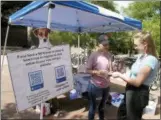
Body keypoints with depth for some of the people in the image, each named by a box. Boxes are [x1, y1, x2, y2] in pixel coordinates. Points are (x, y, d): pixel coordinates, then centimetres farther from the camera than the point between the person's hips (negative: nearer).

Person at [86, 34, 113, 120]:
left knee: (102, 107, 25)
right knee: (93, 107, 11)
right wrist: (97, 72, -26)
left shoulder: (109, 55, 2)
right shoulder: (94, 55, -13)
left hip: (106, 86, 5)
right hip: (95, 86, -5)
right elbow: (88, 70, -11)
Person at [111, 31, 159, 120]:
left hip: (138, 94, -9)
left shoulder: (150, 60, -24)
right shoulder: (142, 56, 5)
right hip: (132, 91, 9)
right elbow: (134, 74, 6)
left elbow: (137, 82, -24)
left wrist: (120, 75, -16)